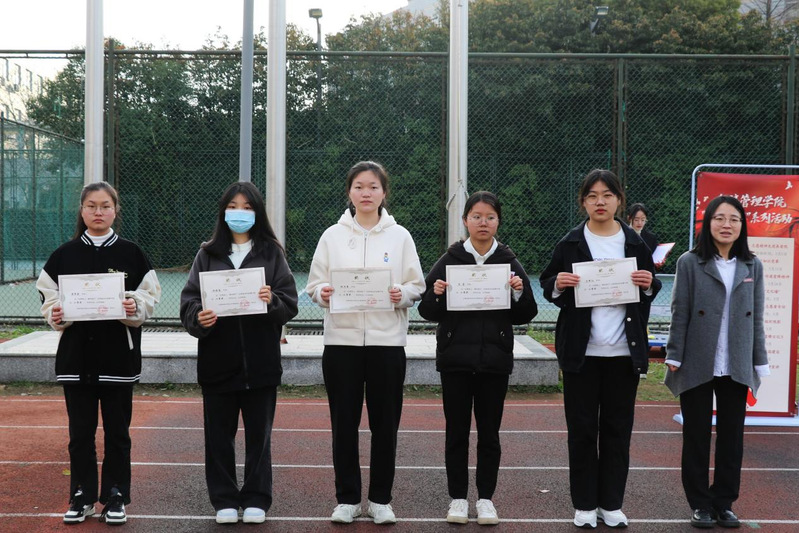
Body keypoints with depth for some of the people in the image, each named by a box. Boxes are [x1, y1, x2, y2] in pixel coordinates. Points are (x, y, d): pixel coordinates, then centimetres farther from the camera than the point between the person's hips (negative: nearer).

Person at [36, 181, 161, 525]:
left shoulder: (131, 254, 1)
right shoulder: (64, 255, 5)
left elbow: (149, 297, 1)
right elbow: (49, 297, 6)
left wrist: (134, 308, -19)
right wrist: (56, 314, -14)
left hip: (119, 356, -1)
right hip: (76, 356, 1)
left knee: (117, 431, 7)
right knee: (81, 431, 8)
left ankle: (115, 497, 18)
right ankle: (82, 497, 20)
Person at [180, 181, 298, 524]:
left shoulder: (271, 253, 6)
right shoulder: (208, 254, 9)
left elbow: (290, 303, 0)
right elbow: (189, 299, 1)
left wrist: (272, 300, -21)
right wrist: (198, 317, -19)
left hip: (260, 360, -1)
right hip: (217, 359, 1)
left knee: (258, 433, 7)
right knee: (219, 434, 6)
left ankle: (256, 500, 19)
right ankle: (224, 500, 19)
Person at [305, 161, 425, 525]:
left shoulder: (399, 236, 5)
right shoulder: (333, 235, 6)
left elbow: (417, 286, 5)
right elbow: (313, 285, 6)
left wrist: (402, 293, -16)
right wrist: (323, 293, -16)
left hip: (387, 341, 0)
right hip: (341, 341, 0)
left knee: (385, 424, 6)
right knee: (344, 424, 6)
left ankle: (380, 499, 19)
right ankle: (347, 498, 19)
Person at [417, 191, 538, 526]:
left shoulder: (508, 262, 3)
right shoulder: (450, 260, 1)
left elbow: (524, 316, 4)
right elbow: (428, 312, 2)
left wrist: (519, 293, -14)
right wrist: (436, 295, -17)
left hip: (494, 360, 0)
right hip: (456, 359, 0)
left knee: (489, 432, 7)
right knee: (457, 431, 7)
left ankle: (486, 498, 19)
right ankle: (458, 497, 18)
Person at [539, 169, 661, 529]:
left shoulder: (635, 243, 7)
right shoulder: (570, 244, 2)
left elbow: (650, 292, 15)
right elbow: (548, 286, 7)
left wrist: (648, 285, -7)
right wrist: (558, 285, -15)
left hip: (623, 352, 2)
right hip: (582, 351, -1)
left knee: (617, 429, 7)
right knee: (582, 429, 3)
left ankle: (612, 504, 18)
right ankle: (585, 505, 14)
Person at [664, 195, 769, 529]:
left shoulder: (752, 266, 6)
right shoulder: (690, 263, -4)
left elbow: (756, 319, 8)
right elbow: (679, 314, -4)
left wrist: (760, 363, 6)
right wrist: (674, 357, -7)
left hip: (736, 369, 3)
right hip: (697, 366, -3)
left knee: (732, 438, 9)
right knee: (697, 437, 7)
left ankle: (724, 503, 21)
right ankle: (700, 504, 18)